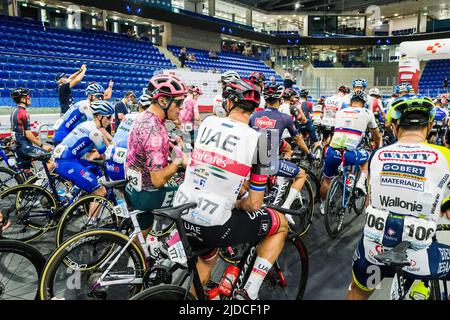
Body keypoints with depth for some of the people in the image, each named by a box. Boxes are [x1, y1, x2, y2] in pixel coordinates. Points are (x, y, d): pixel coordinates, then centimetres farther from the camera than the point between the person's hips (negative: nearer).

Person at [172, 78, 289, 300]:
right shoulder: (258, 140, -9)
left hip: (181, 217, 6)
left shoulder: (207, 123, 3)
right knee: (281, 224, 17)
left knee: (207, 259, 37)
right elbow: (254, 204, -6)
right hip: (213, 226, -5)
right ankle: (249, 292, 13)